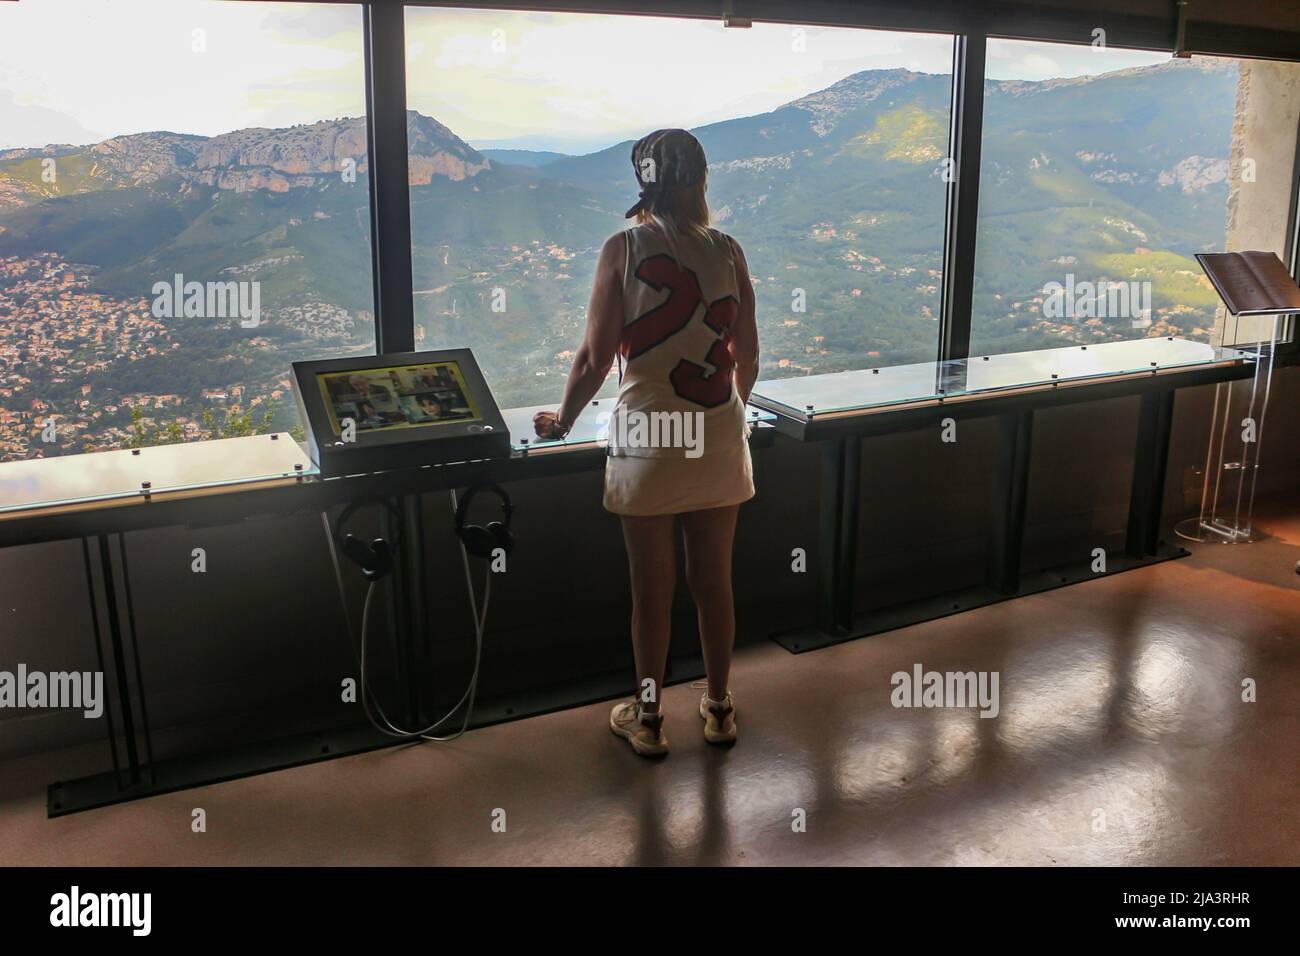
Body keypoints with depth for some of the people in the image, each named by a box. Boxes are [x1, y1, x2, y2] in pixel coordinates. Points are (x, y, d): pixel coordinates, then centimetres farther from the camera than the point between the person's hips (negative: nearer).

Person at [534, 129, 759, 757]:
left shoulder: (623, 249, -8)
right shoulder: (728, 251, 0)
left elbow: (596, 358, -8)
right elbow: (748, 359, 5)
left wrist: (562, 420, 8)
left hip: (648, 440, -3)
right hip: (718, 441, 3)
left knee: (651, 589, 10)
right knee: (713, 581, 15)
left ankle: (648, 719, 25)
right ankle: (719, 708, 31)